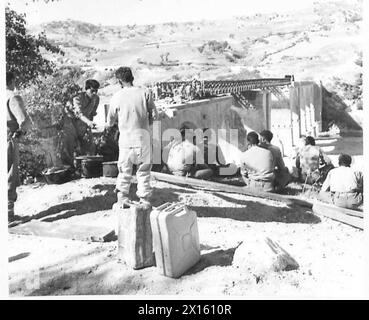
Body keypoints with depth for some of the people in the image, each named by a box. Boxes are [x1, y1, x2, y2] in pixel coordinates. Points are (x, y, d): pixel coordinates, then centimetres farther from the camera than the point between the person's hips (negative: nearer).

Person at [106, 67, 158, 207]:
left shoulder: (117, 97, -3)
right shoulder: (145, 93, -3)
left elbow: (110, 121, 6)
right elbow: (154, 114, -1)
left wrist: (107, 125, 29)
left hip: (126, 139, 0)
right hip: (143, 137, 0)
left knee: (124, 171, 13)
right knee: (144, 170, 11)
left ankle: (123, 200, 15)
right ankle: (145, 200, 15)